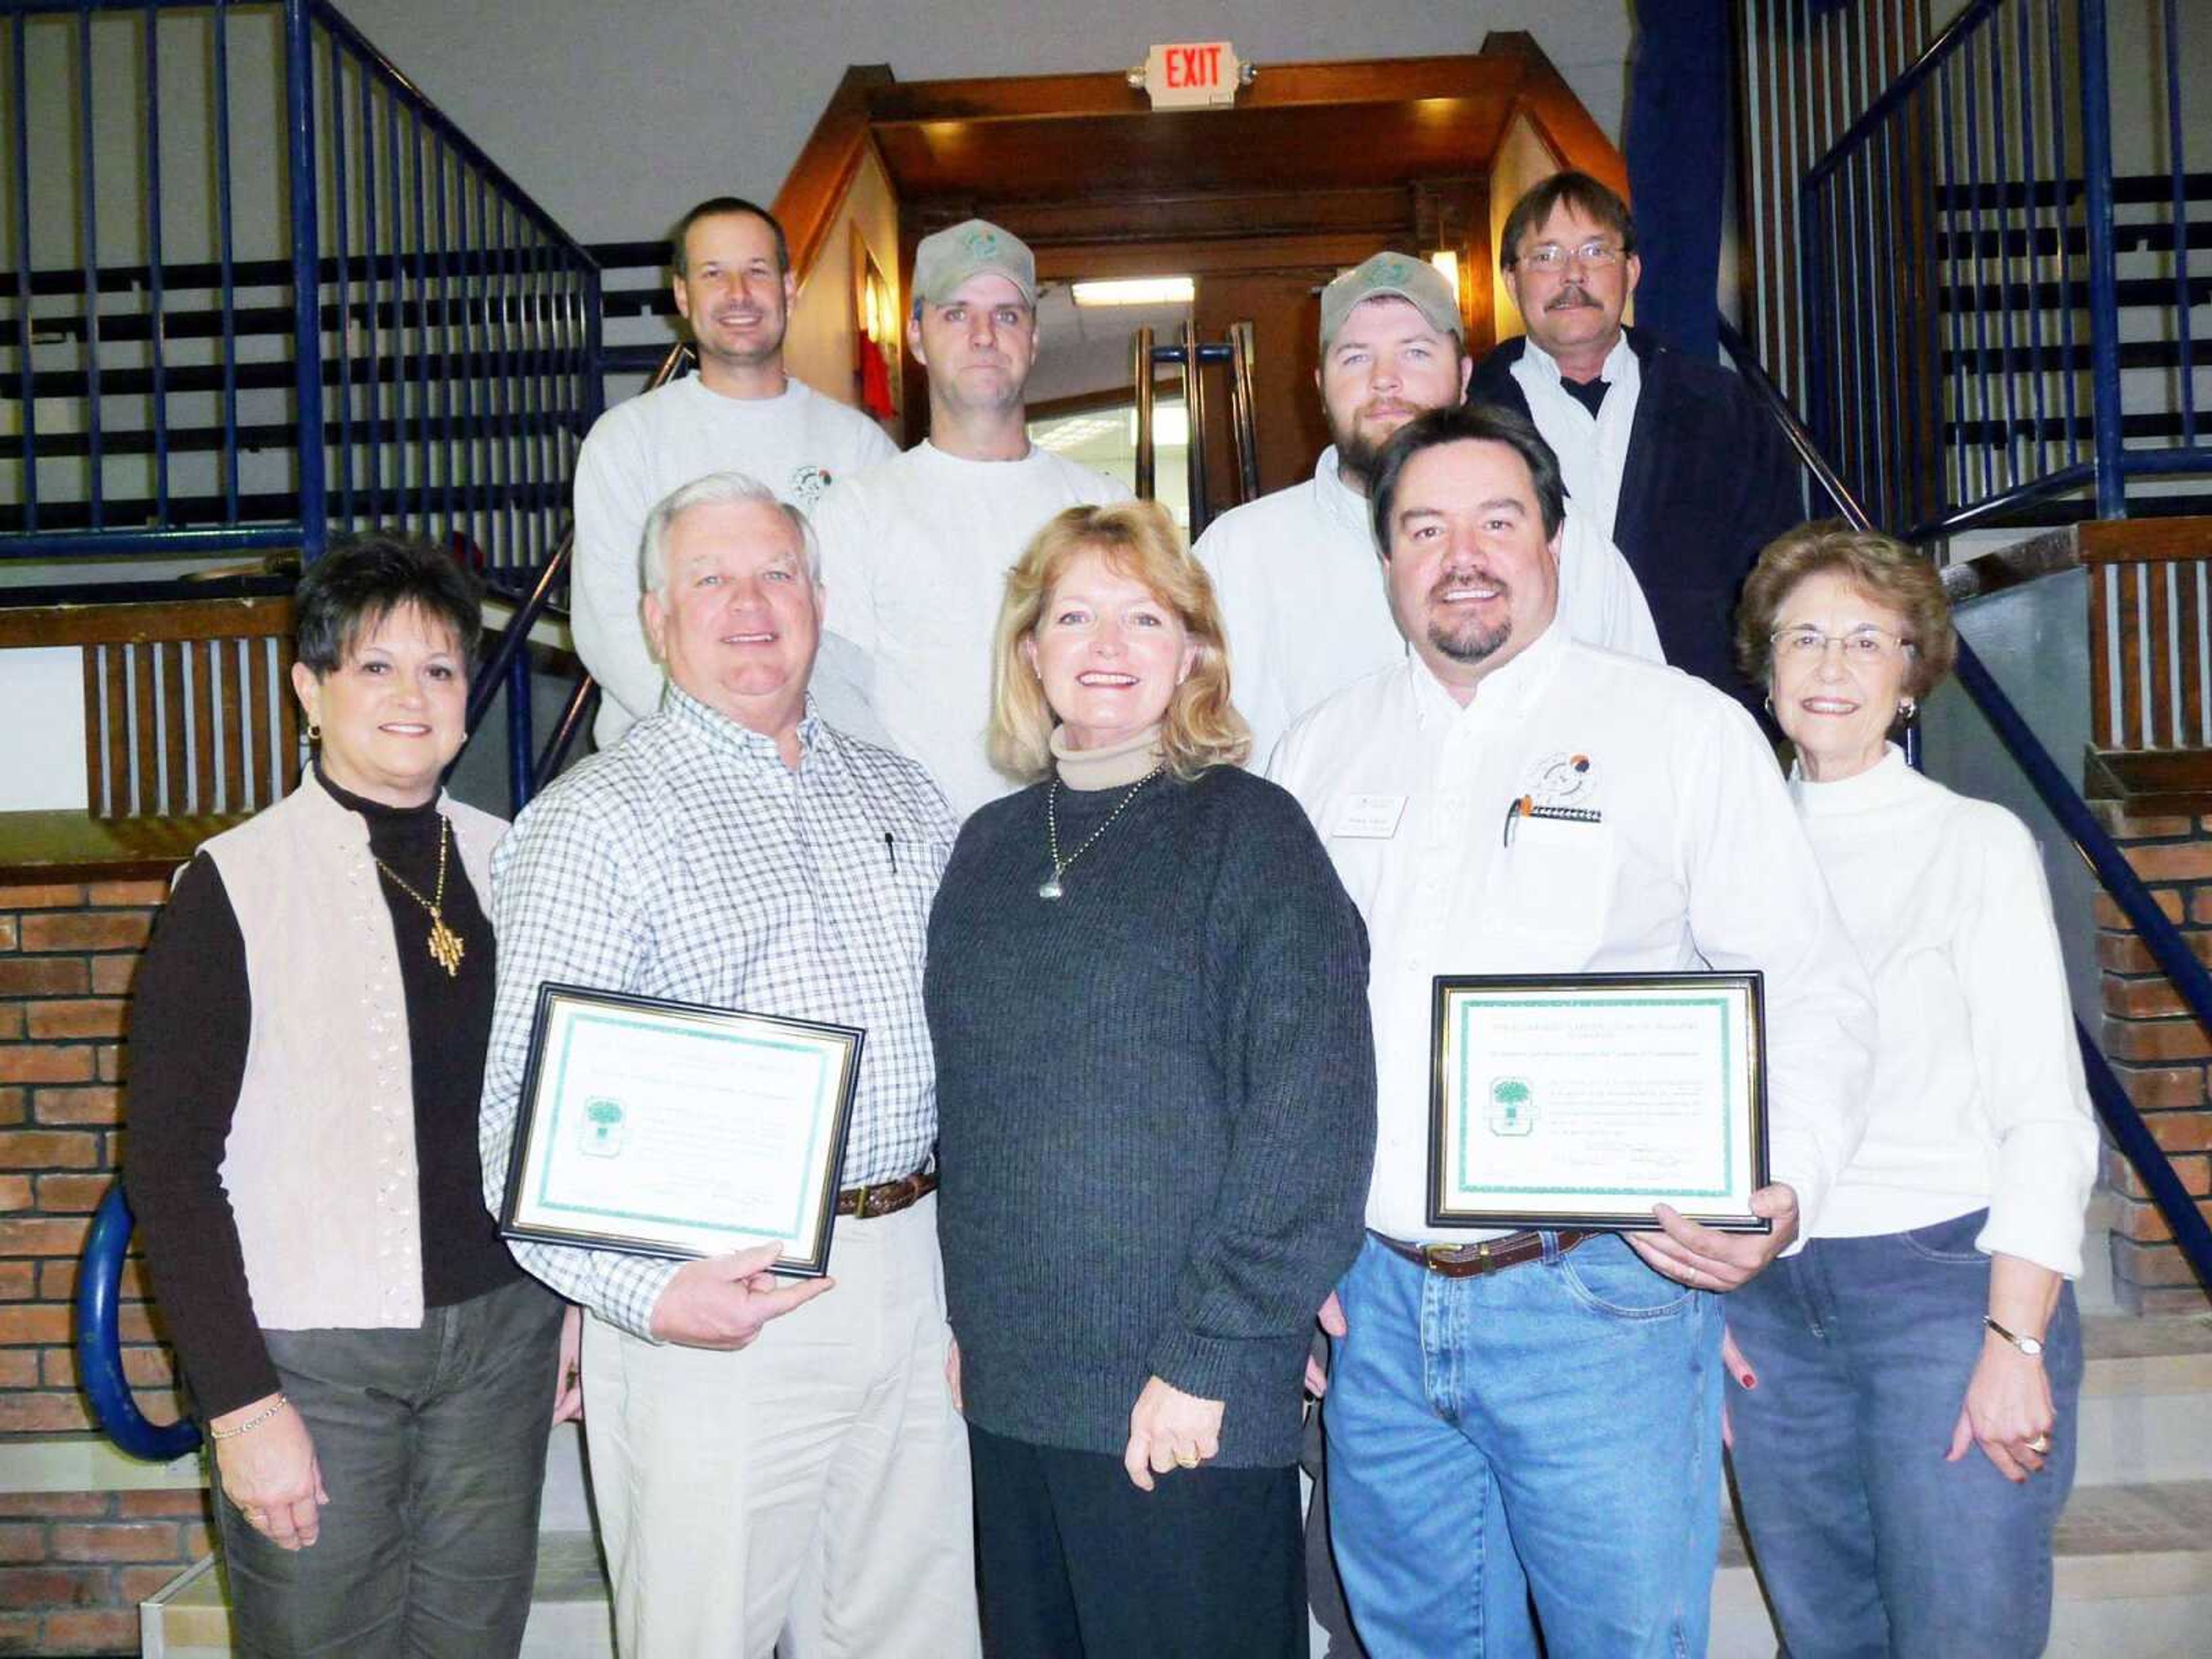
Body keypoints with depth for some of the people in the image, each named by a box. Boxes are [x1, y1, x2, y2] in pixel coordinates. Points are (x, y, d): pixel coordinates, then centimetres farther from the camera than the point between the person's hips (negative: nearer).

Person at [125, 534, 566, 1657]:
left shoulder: (509, 865, 5)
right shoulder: (234, 887, -8)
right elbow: (170, 1166, -8)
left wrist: (571, 1306, 9)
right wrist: (239, 1402, -12)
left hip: (504, 1333, 4)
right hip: (314, 1353, -4)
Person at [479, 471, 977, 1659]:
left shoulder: (899, 795, 14)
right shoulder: (596, 819, -5)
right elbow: (523, 1115, -11)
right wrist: (646, 1293, -23)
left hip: (908, 1279, 5)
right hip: (716, 1309, -5)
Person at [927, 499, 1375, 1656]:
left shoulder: (1248, 832, -6)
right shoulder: (991, 846, 10)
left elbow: (1313, 1117, -13)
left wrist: (1207, 1356, -16)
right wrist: (968, 1317, 7)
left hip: (1189, 1405, -5)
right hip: (1008, 1388, 5)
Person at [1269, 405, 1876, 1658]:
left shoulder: (1687, 728, 0)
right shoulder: (1323, 751, 11)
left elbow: (1813, 993, -2)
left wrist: (1785, 1189, -19)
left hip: (1599, 1300, -3)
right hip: (1375, 1300, 4)